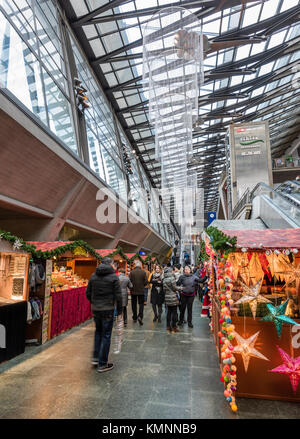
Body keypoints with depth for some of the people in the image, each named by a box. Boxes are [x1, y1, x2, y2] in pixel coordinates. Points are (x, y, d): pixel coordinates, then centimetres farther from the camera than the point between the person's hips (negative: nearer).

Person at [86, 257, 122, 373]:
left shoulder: (93, 276, 4)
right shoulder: (114, 277, -10)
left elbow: (88, 293, 10)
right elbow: (118, 295, -11)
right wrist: (119, 310, 1)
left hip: (95, 309, 5)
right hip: (108, 309, -5)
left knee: (98, 331, 25)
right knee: (106, 335, 6)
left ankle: (95, 358, 26)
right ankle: (102, 364, 14)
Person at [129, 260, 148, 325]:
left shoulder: (132, 272, -9)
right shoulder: (143, 272, -7)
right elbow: (146, 281, -6)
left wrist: (131, 287, 10)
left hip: (133, 291, 0)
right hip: (141, 291, 0)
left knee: (134, 304, 13)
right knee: (141, 304, 8)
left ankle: (134, 318, 21)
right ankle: (140, 316, -9)